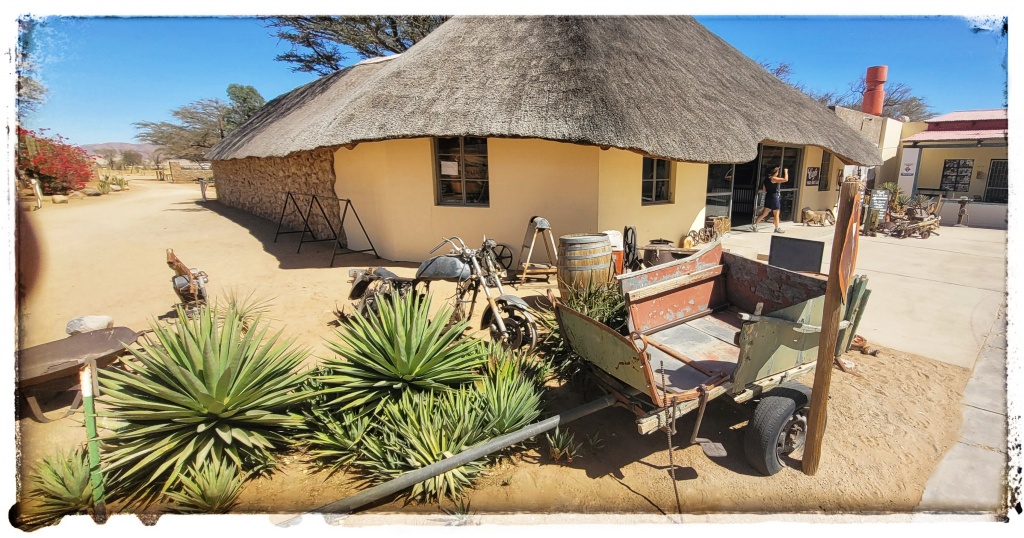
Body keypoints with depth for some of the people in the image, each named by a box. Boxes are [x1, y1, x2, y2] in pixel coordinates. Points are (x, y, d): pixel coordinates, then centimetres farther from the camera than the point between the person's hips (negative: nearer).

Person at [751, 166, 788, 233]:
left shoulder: (766, 179, 11)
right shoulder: (774, 179, -13)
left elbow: (763, 190, 16)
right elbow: (786, 179, -17)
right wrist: (786, 171, -5)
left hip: (768, 197, 8)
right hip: (774, 197, -8)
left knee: (764, 213, 11)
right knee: (776, 214, 2)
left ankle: (754, 224, 6)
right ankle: (777, 228, 9)